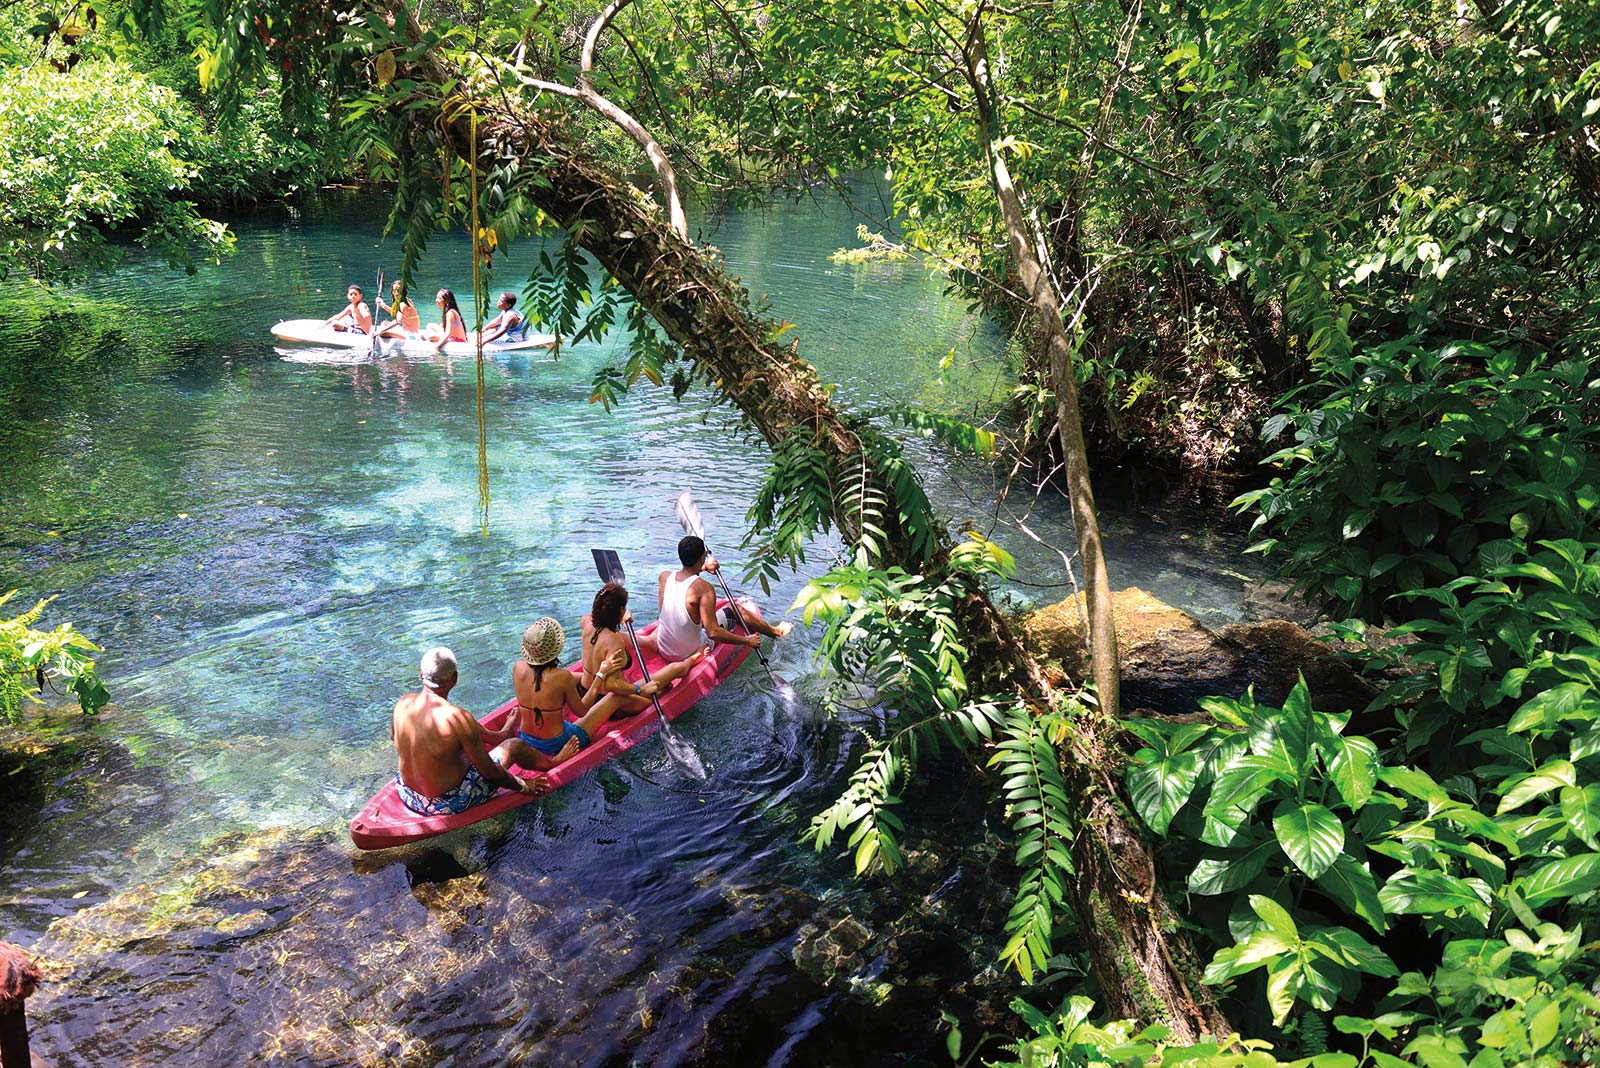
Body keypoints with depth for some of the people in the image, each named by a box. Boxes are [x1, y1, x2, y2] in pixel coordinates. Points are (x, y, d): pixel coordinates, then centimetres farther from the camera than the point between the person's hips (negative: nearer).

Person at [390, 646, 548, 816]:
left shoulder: (402, 703, -11)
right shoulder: (457, 718, -30)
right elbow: (488, 772, -20)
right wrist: (523, 786, -3)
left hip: (408, 795, 7)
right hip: (449, 804, -6)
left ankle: (498, 737, 51)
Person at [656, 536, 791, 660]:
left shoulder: (664, 576, -8)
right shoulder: (703, 588, -25)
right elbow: (713, 633, -26)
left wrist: (703, 568, 30)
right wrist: (747, 641, -15)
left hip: (663, 653, 6)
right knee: (735, 610, 11)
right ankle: (775, 631, 35)